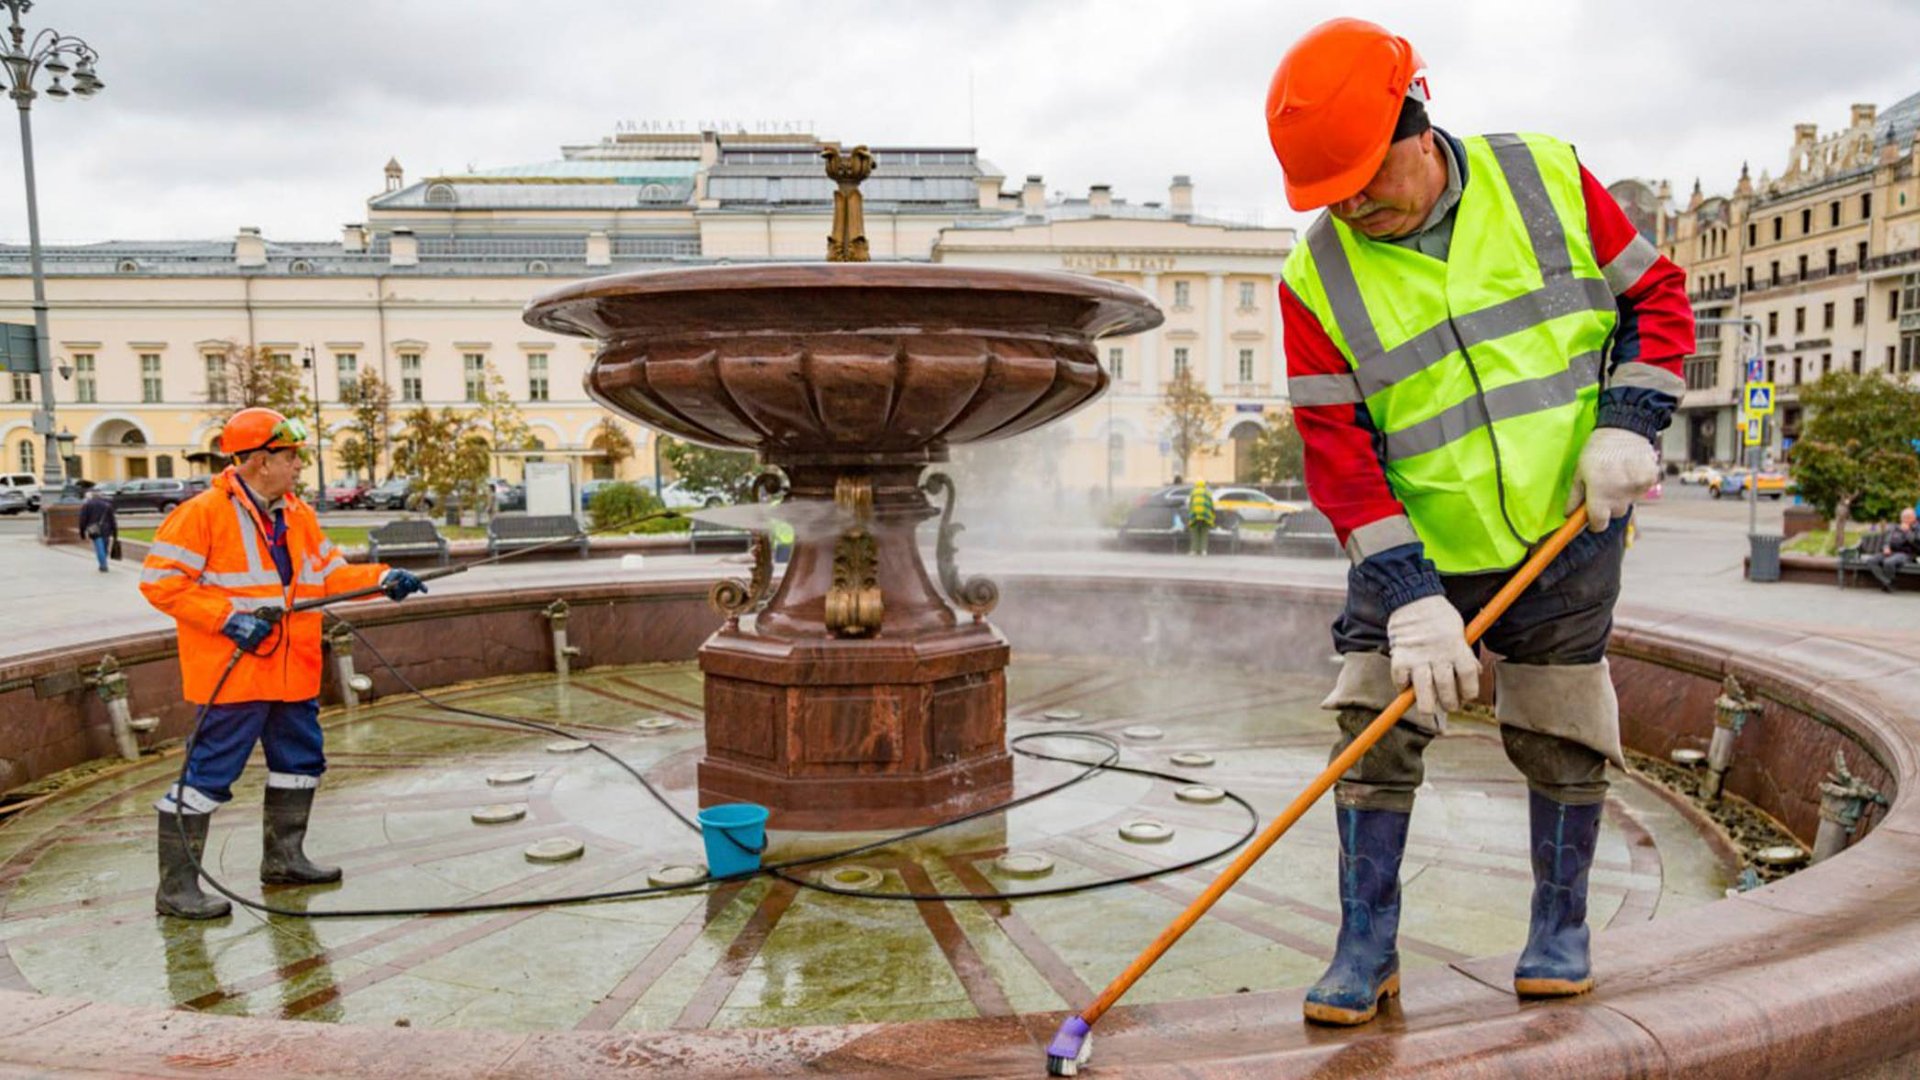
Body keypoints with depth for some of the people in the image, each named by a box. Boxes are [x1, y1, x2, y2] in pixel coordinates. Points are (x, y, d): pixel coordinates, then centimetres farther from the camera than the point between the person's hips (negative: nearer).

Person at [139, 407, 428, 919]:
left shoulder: (299, 515, 11)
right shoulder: (204, 513, -12)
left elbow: (331, 575, 14)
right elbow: (159, 580, -13)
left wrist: (383, 579, -2)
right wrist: (228, 616, -20)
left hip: (294, 672, 8)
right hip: (234, 674, -8)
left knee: (301, 761, 17)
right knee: (208, 774, -4)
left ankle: (283, 857, 33)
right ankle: (175, 886, 8)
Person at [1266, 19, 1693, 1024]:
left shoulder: (1547, 177, -5)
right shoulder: (1317, 273, -10)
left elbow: (1657, 295, 6)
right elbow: (1335, 448, -12)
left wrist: (1625, 419, -10)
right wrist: (1409, 596, -19)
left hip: (1566, 532, 1)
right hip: (1413, 546, 0)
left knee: (1561, 734, 8)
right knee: (1374, 727, -4)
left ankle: (1560, 927, 30)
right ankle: (1366, 946, 12)